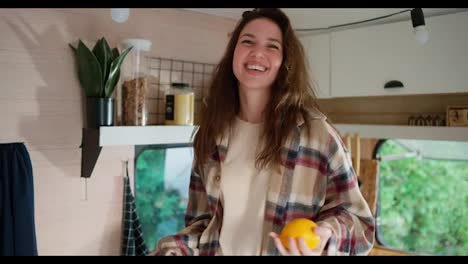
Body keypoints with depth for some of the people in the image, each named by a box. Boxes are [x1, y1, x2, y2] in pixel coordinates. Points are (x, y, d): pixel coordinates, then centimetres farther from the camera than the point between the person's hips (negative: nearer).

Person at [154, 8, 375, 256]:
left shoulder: (317, 133, -17)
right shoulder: (212, 133, -4)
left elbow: (355, 217, -9)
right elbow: (203, 220, 4)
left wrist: (325, 236, -27)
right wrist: (173, 250, -11)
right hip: (217, 250, 4)